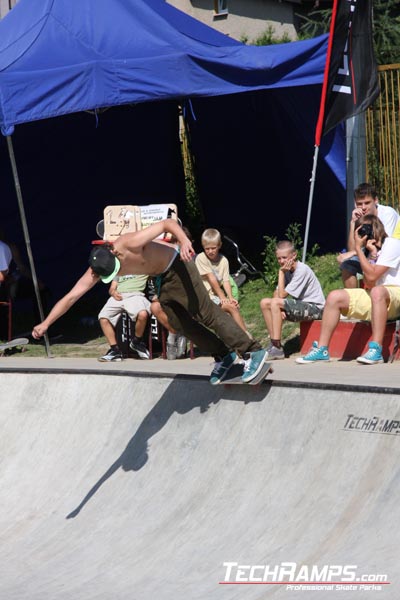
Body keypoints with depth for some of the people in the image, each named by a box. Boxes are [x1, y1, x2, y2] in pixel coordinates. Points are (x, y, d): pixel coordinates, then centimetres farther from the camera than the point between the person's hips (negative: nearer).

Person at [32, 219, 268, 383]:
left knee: (206, 312, -13)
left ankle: (253, 351, -14)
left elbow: (167, 223, -29)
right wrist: (45, 324, -18)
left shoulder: (130, 244, -33)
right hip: (163, 279, 7)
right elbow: (70, 297, -14)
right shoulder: (96, 271, -16)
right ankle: (224, 355, 18)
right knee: (182, 324, 6)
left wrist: (184, 240, -47)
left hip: (176, 265, -7)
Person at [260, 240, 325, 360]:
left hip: (315, 307, -9)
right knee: (265, 303, 0)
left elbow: (282, 295, -20)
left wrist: (281, 273, -14)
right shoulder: (288, 270, 7)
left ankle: (277, 348, -24)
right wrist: (280, 310, -18)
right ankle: (274, 344, -3)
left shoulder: (302, 270, -19)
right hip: (300, 305, 9)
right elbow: (277, 293, 2)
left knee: (275, 303, -25)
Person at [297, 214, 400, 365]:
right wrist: (372, 255, -9)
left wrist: (358, 248, -12)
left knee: (377, 291, -42)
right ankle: (321, 349, -10)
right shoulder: (372, 250, 16)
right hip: (375, 297, 8)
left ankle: (376, 350, -46)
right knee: (335, 297, -6)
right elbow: (368, 285, 0)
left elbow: (372, 277, -18)